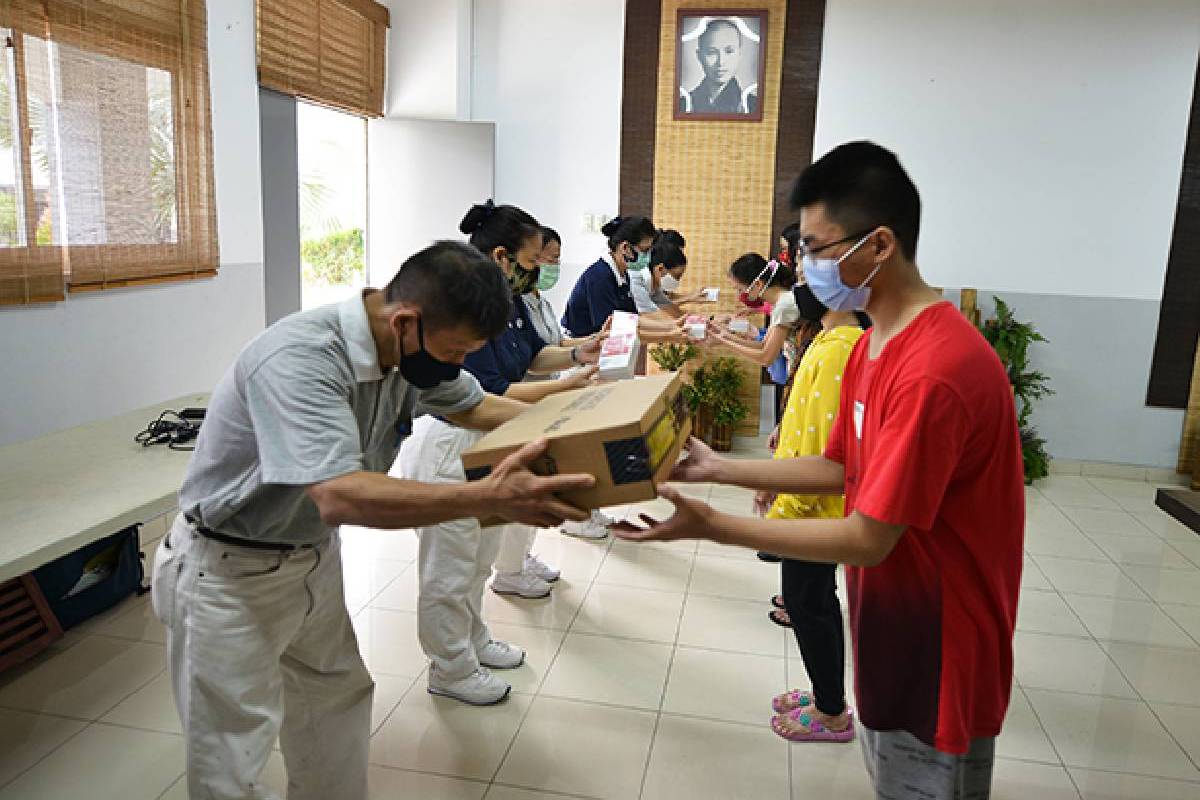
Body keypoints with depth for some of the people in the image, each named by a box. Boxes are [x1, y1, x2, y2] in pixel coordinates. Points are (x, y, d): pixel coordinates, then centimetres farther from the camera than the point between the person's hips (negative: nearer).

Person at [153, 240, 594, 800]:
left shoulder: (412, 349, -9)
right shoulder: (299, 358, -34)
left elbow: (476, 407, 7)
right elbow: (340, 496, -43)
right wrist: (490, 497, -48)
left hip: (313, 558, 7)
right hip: (229, 574, -7)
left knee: (338, 698, 20)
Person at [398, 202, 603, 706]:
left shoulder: (509, 299, 2)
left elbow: (532, 355, 15)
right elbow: (485, 394, -27)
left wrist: (575, 355, -4)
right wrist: (563, 386, -27)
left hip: (488, 442, 10)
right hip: (447, 445, -10)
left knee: (480, 555, 24)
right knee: (449, 566, 7)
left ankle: (473, 640, 44)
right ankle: (451, 670, 24)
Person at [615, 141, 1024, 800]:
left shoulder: (935, 371, -29)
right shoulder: (870, 347, 3)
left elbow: (868, 539, -27)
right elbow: (841, 469, 7)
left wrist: (711, 526, -25)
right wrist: (722, 469, 0)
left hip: (940, 659, -8)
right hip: (891, 632, 8)